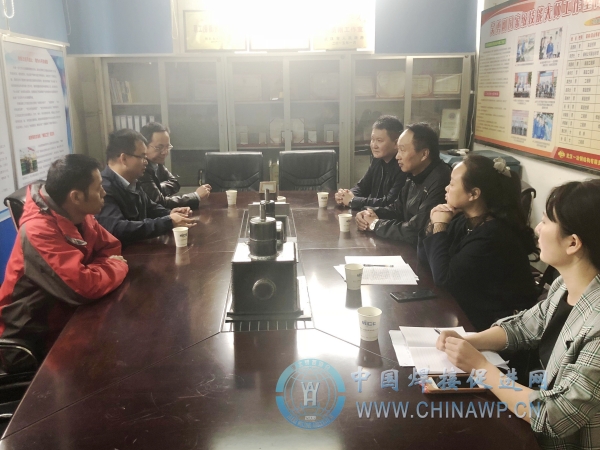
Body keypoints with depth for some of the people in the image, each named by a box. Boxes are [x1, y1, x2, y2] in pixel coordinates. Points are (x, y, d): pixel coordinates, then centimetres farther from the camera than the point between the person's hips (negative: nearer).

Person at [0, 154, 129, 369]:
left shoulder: (78, 216, -4)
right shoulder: (39, 230, -28)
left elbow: (111, 247, 6)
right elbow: (86, 285, -35)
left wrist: (107, 266, -16)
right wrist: (118, 266, -17)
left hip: (64, 317, 7)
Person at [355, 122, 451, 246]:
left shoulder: (439, 182, -27)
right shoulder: (415, 176, 5)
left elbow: (414, 233, -30)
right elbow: (398, 209, 16)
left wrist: (376, 224, -15)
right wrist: (373, 213, -4)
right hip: (407, 247, 8)